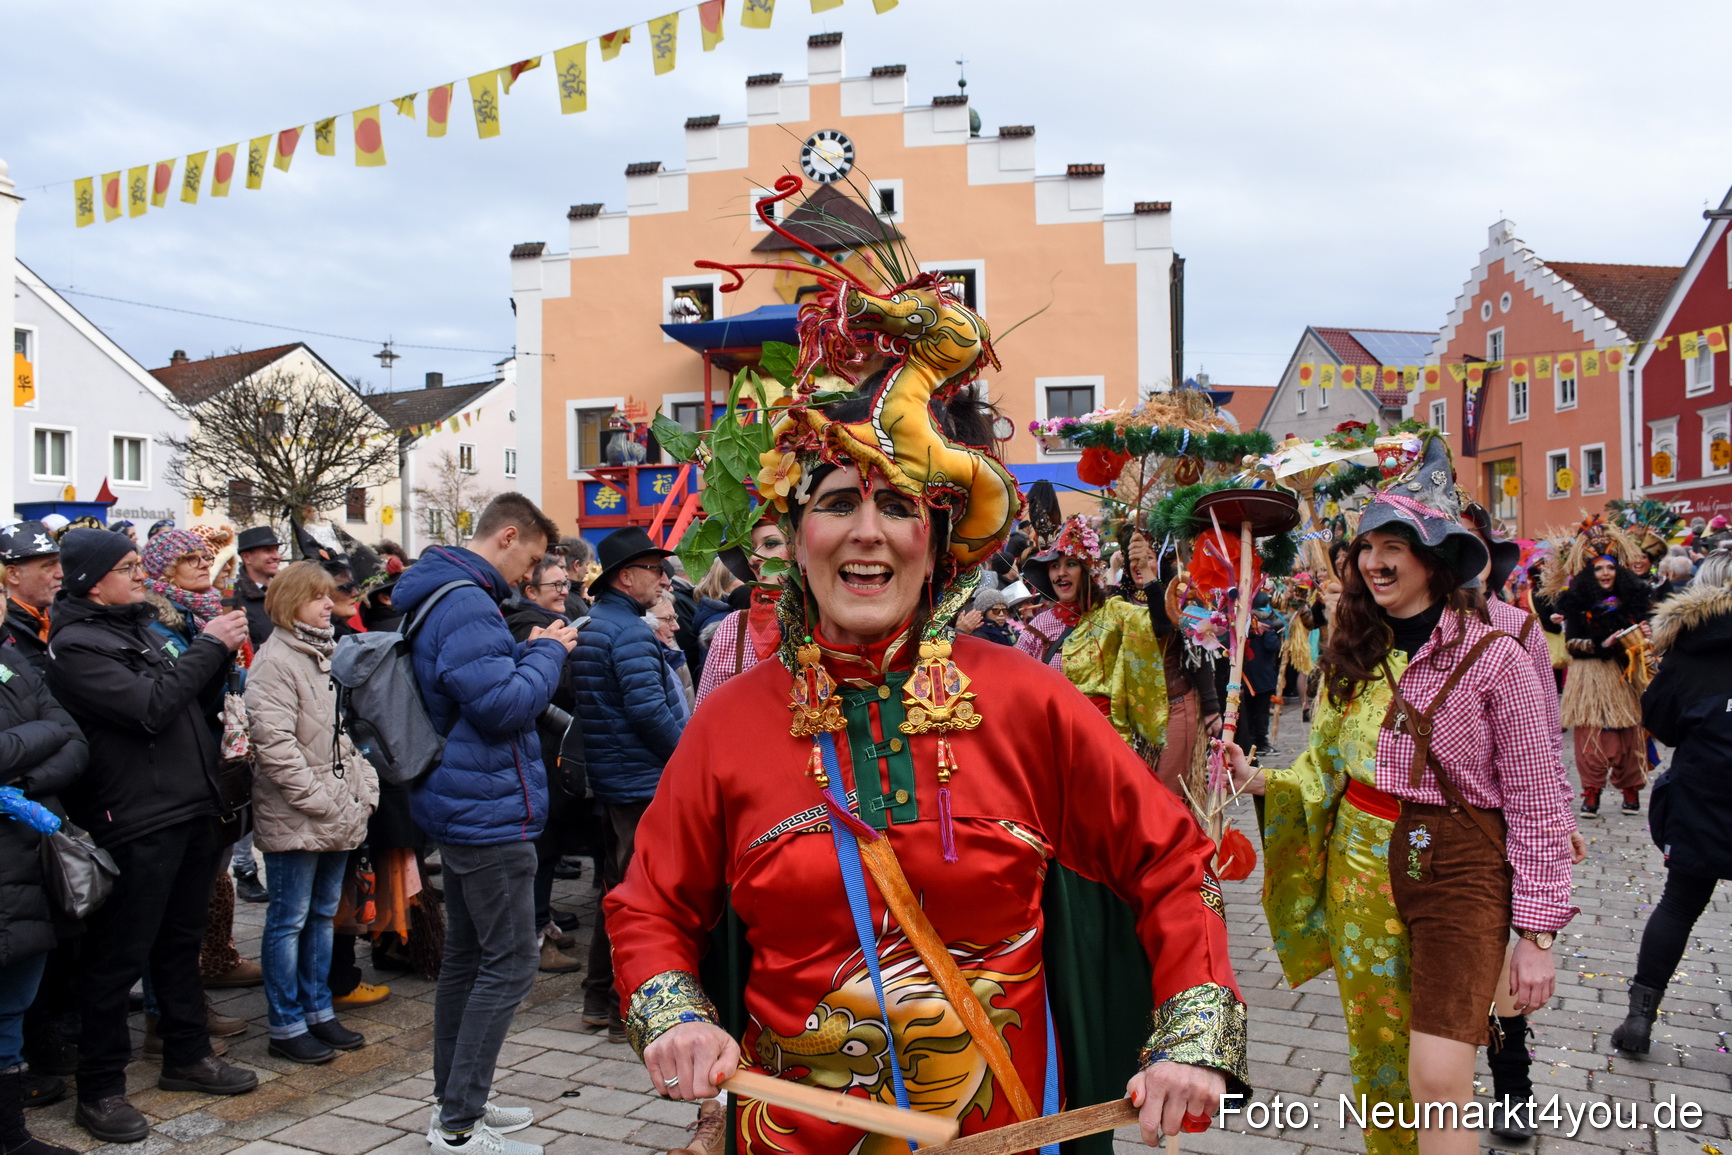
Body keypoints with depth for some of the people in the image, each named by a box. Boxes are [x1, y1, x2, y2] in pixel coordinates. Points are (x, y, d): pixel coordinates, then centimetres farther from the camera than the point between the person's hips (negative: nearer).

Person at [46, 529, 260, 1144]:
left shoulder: (141, 627, 14)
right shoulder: (75, 644, -12)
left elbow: (195, 697, 20)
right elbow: (151, 707, -23)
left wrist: (220, 653, 3)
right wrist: (208, 645, -15)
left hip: (191, 810, 8)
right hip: (137, 821, -8)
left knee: (181, 941, 19)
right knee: (118, 957, 2)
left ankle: (187, 1055, 32)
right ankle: (100, 1089, 14)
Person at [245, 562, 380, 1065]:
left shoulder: (333, 654, 14)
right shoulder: (274, 660, -12)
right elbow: (274, 741, -21)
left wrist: (365, 785, 9)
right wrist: (317, 798, -20)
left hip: (340, 814, 8)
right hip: (295, 818, -8)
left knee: (322, 915, 16)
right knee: (289, 921, 2)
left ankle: (318, 1009, 27)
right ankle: (286, 1025, 13)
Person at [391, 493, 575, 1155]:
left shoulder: (446, 596, 15)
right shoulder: (466, 602, -19)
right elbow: (505, 703, -26)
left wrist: (526, 651, 8)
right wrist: (547, 652, -12)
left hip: (458, 805, 11)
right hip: (491, 809, -11)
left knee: (466, 955, 17)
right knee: (508, 964, -4)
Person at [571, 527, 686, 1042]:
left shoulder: (592, 625, 13)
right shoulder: (630, 631, -17)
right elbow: (648, 710, -24)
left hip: (611, 779, 10)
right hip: (644, 782, -10)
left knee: (617, 888, 18)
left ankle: (600, 999, 28)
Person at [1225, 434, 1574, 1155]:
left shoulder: (1494, 659, -11)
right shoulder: (1352, 655, 5)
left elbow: (1537, 802, -9)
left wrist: (1538, 933, -10)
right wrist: (1261, 782, -6)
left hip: (1458, 869, -5)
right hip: (1361, 864, 5)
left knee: (1437, 1083, -13)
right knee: (1378, 1064, 14)